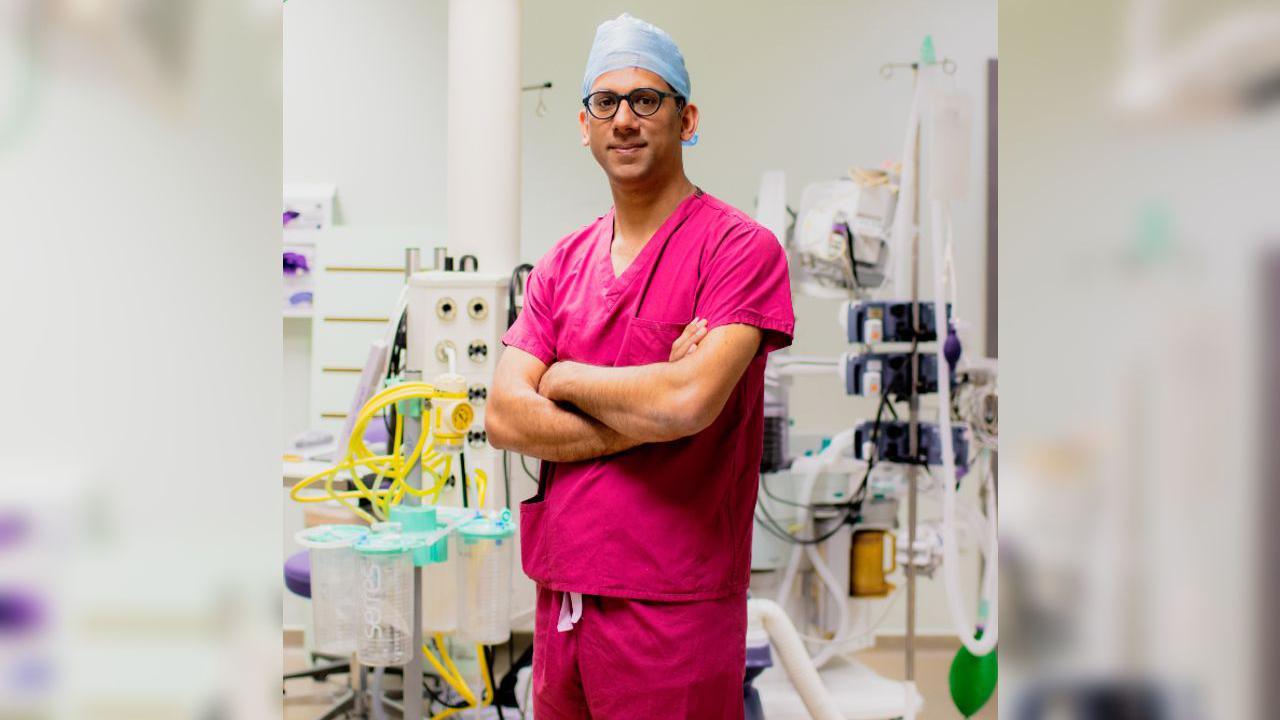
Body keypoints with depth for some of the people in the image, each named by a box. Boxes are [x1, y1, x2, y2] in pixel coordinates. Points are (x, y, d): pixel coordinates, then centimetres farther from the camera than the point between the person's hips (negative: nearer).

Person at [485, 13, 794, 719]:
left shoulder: (740, 248, -8)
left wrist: (563, 378, -5)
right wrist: (646, 414, -13)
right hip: (560, 597, 6)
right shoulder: (562, 263, 10)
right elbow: (503, 416, 0)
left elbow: (689, 401, -22)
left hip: (673, 609, -5)